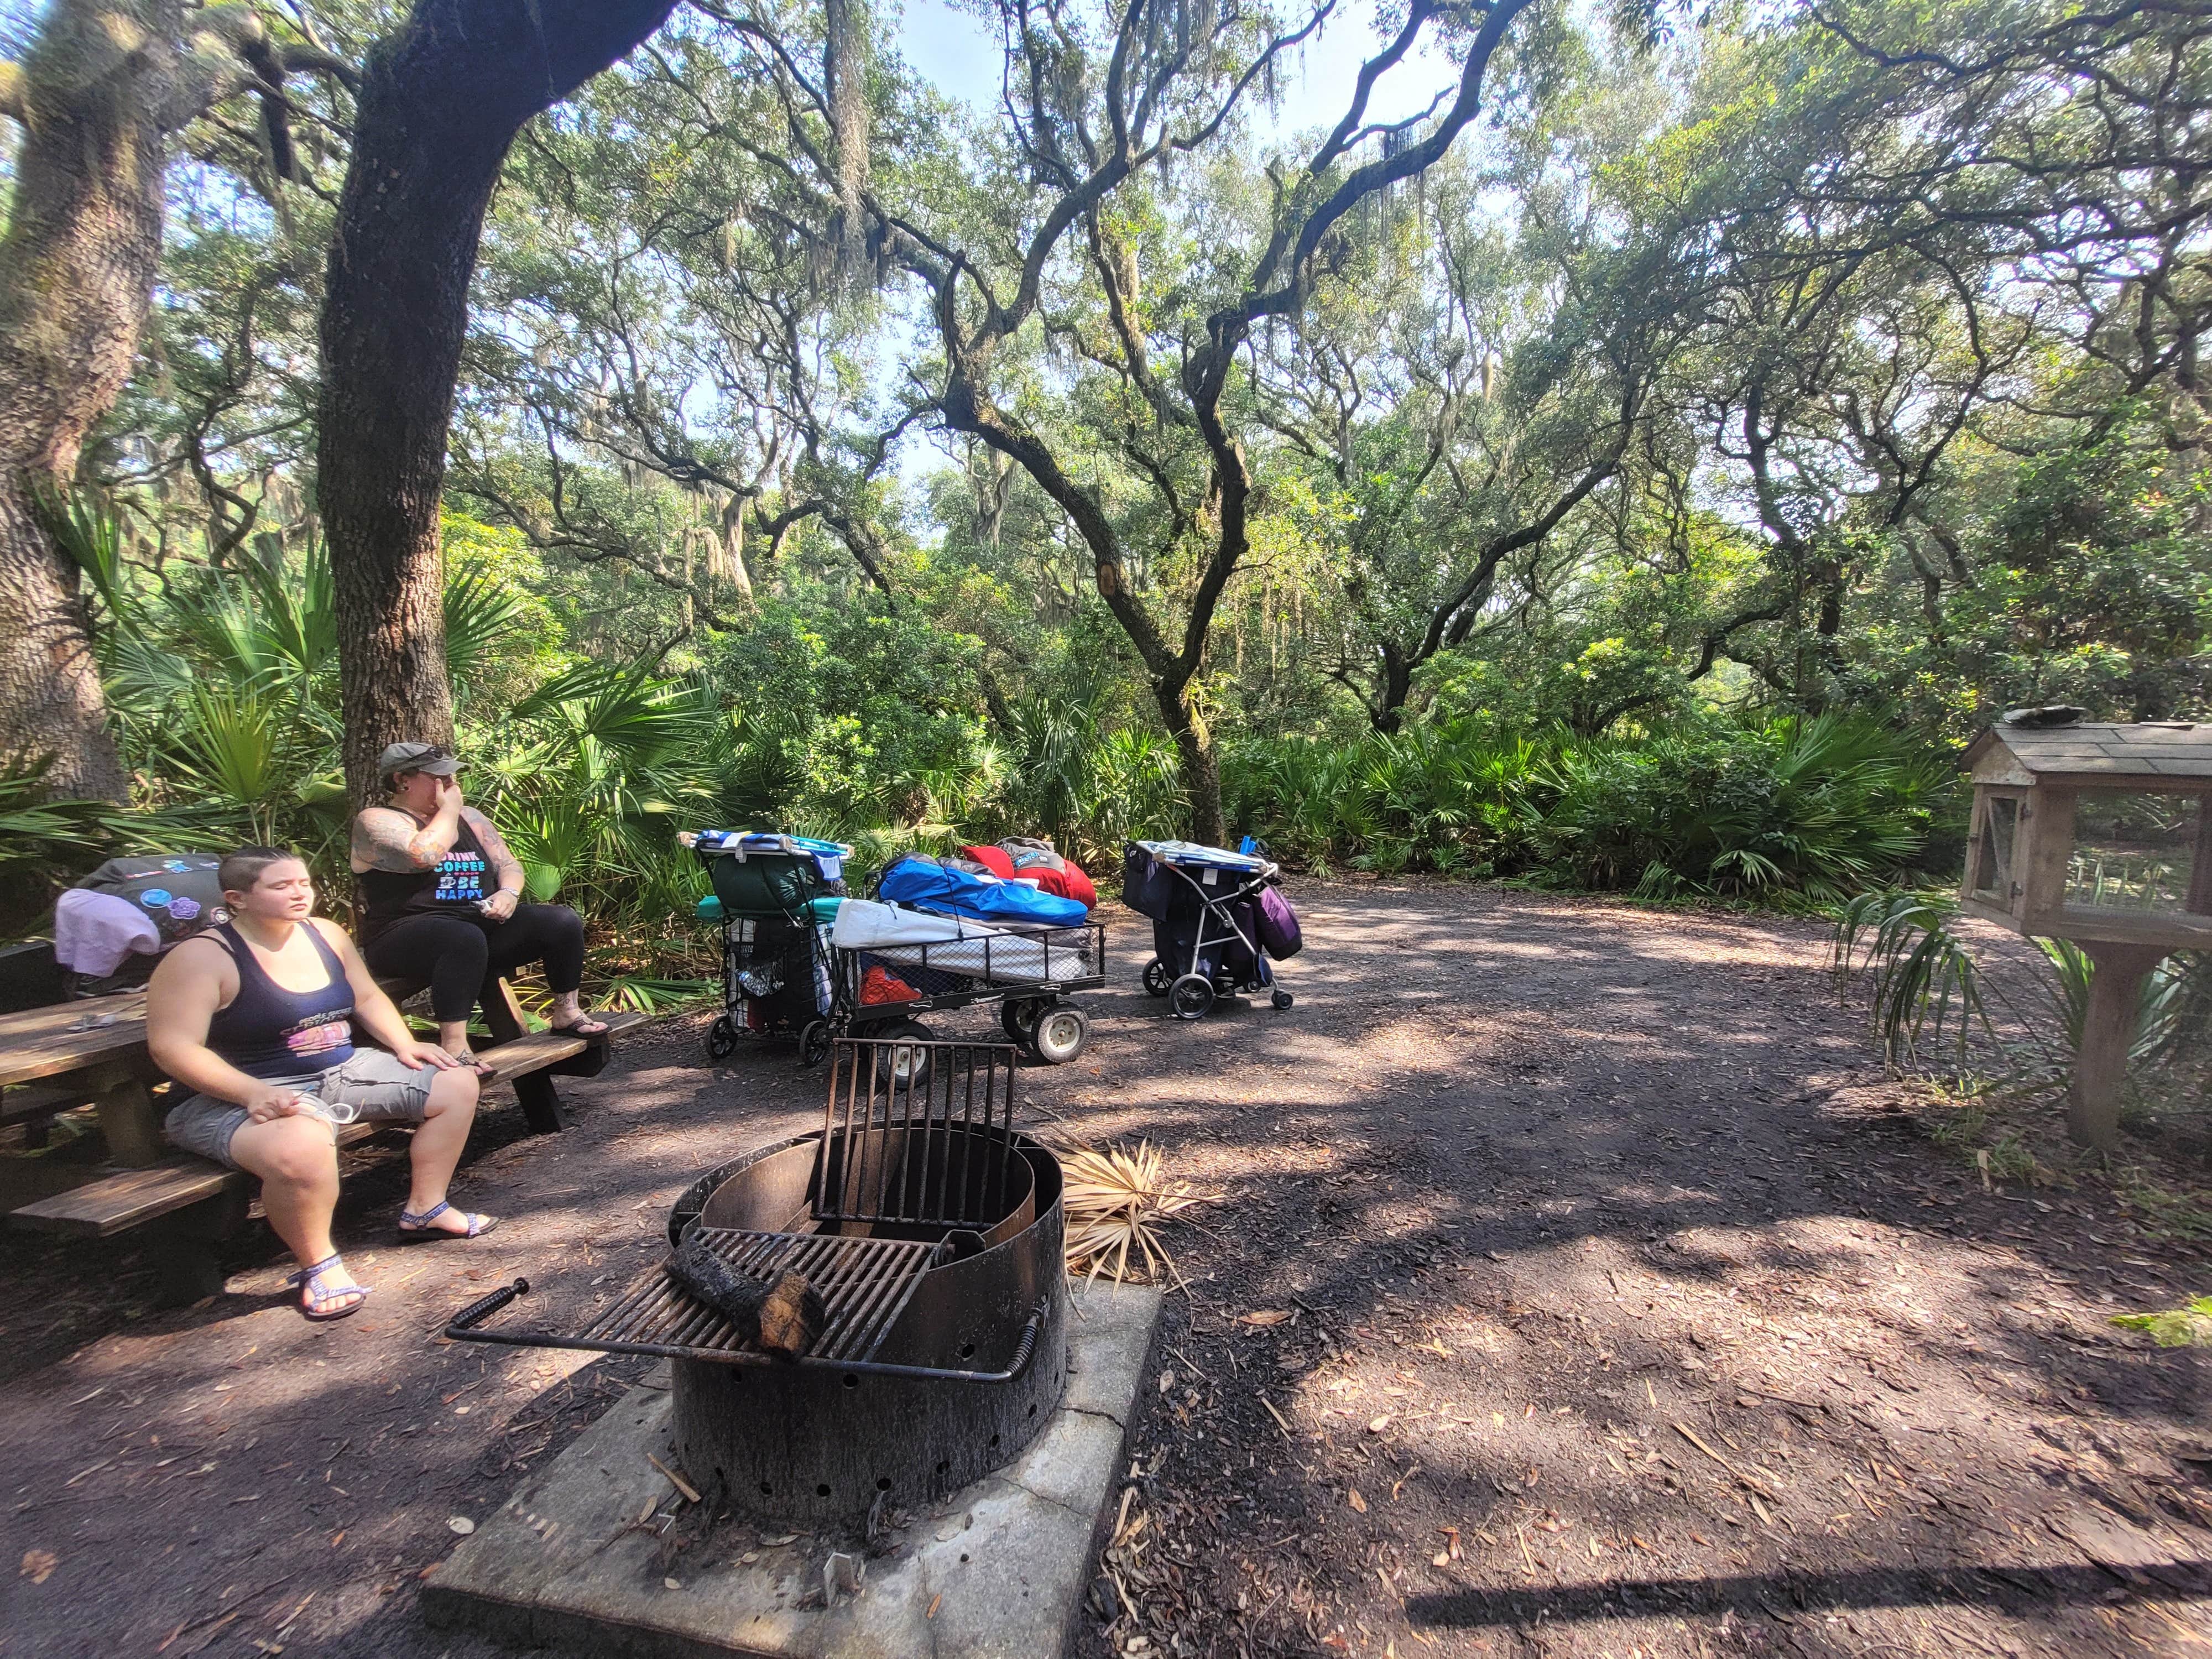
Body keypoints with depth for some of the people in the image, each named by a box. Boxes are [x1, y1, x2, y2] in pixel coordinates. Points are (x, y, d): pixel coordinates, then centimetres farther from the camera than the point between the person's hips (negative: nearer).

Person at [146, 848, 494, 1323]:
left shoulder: (326, 934, 7)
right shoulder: (202, 957, -14)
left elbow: (368, 998, 17)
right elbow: (173, 1047, -20)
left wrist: (405, 1045, 2)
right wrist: (253, 1092, -31)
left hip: (342, 1072, 8)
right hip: (258, 1096, -8)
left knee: (456, 1084, 3)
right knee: (303, 1147, -41)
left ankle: (425, 1209, 15)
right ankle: (319, 1265, -13)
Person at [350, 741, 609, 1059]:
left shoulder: (469, 817, 18)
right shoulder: (377, 821, -3)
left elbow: (508, 865, 18)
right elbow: (422, 855, -24)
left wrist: (509, 892, -6)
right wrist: (448, 810, -7)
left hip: (482, 925, 7)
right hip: (407, 936, -6)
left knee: (564, 922, -13)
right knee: (465, 938, -41)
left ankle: (567, 1011, 0)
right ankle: (454, 1046, -40)